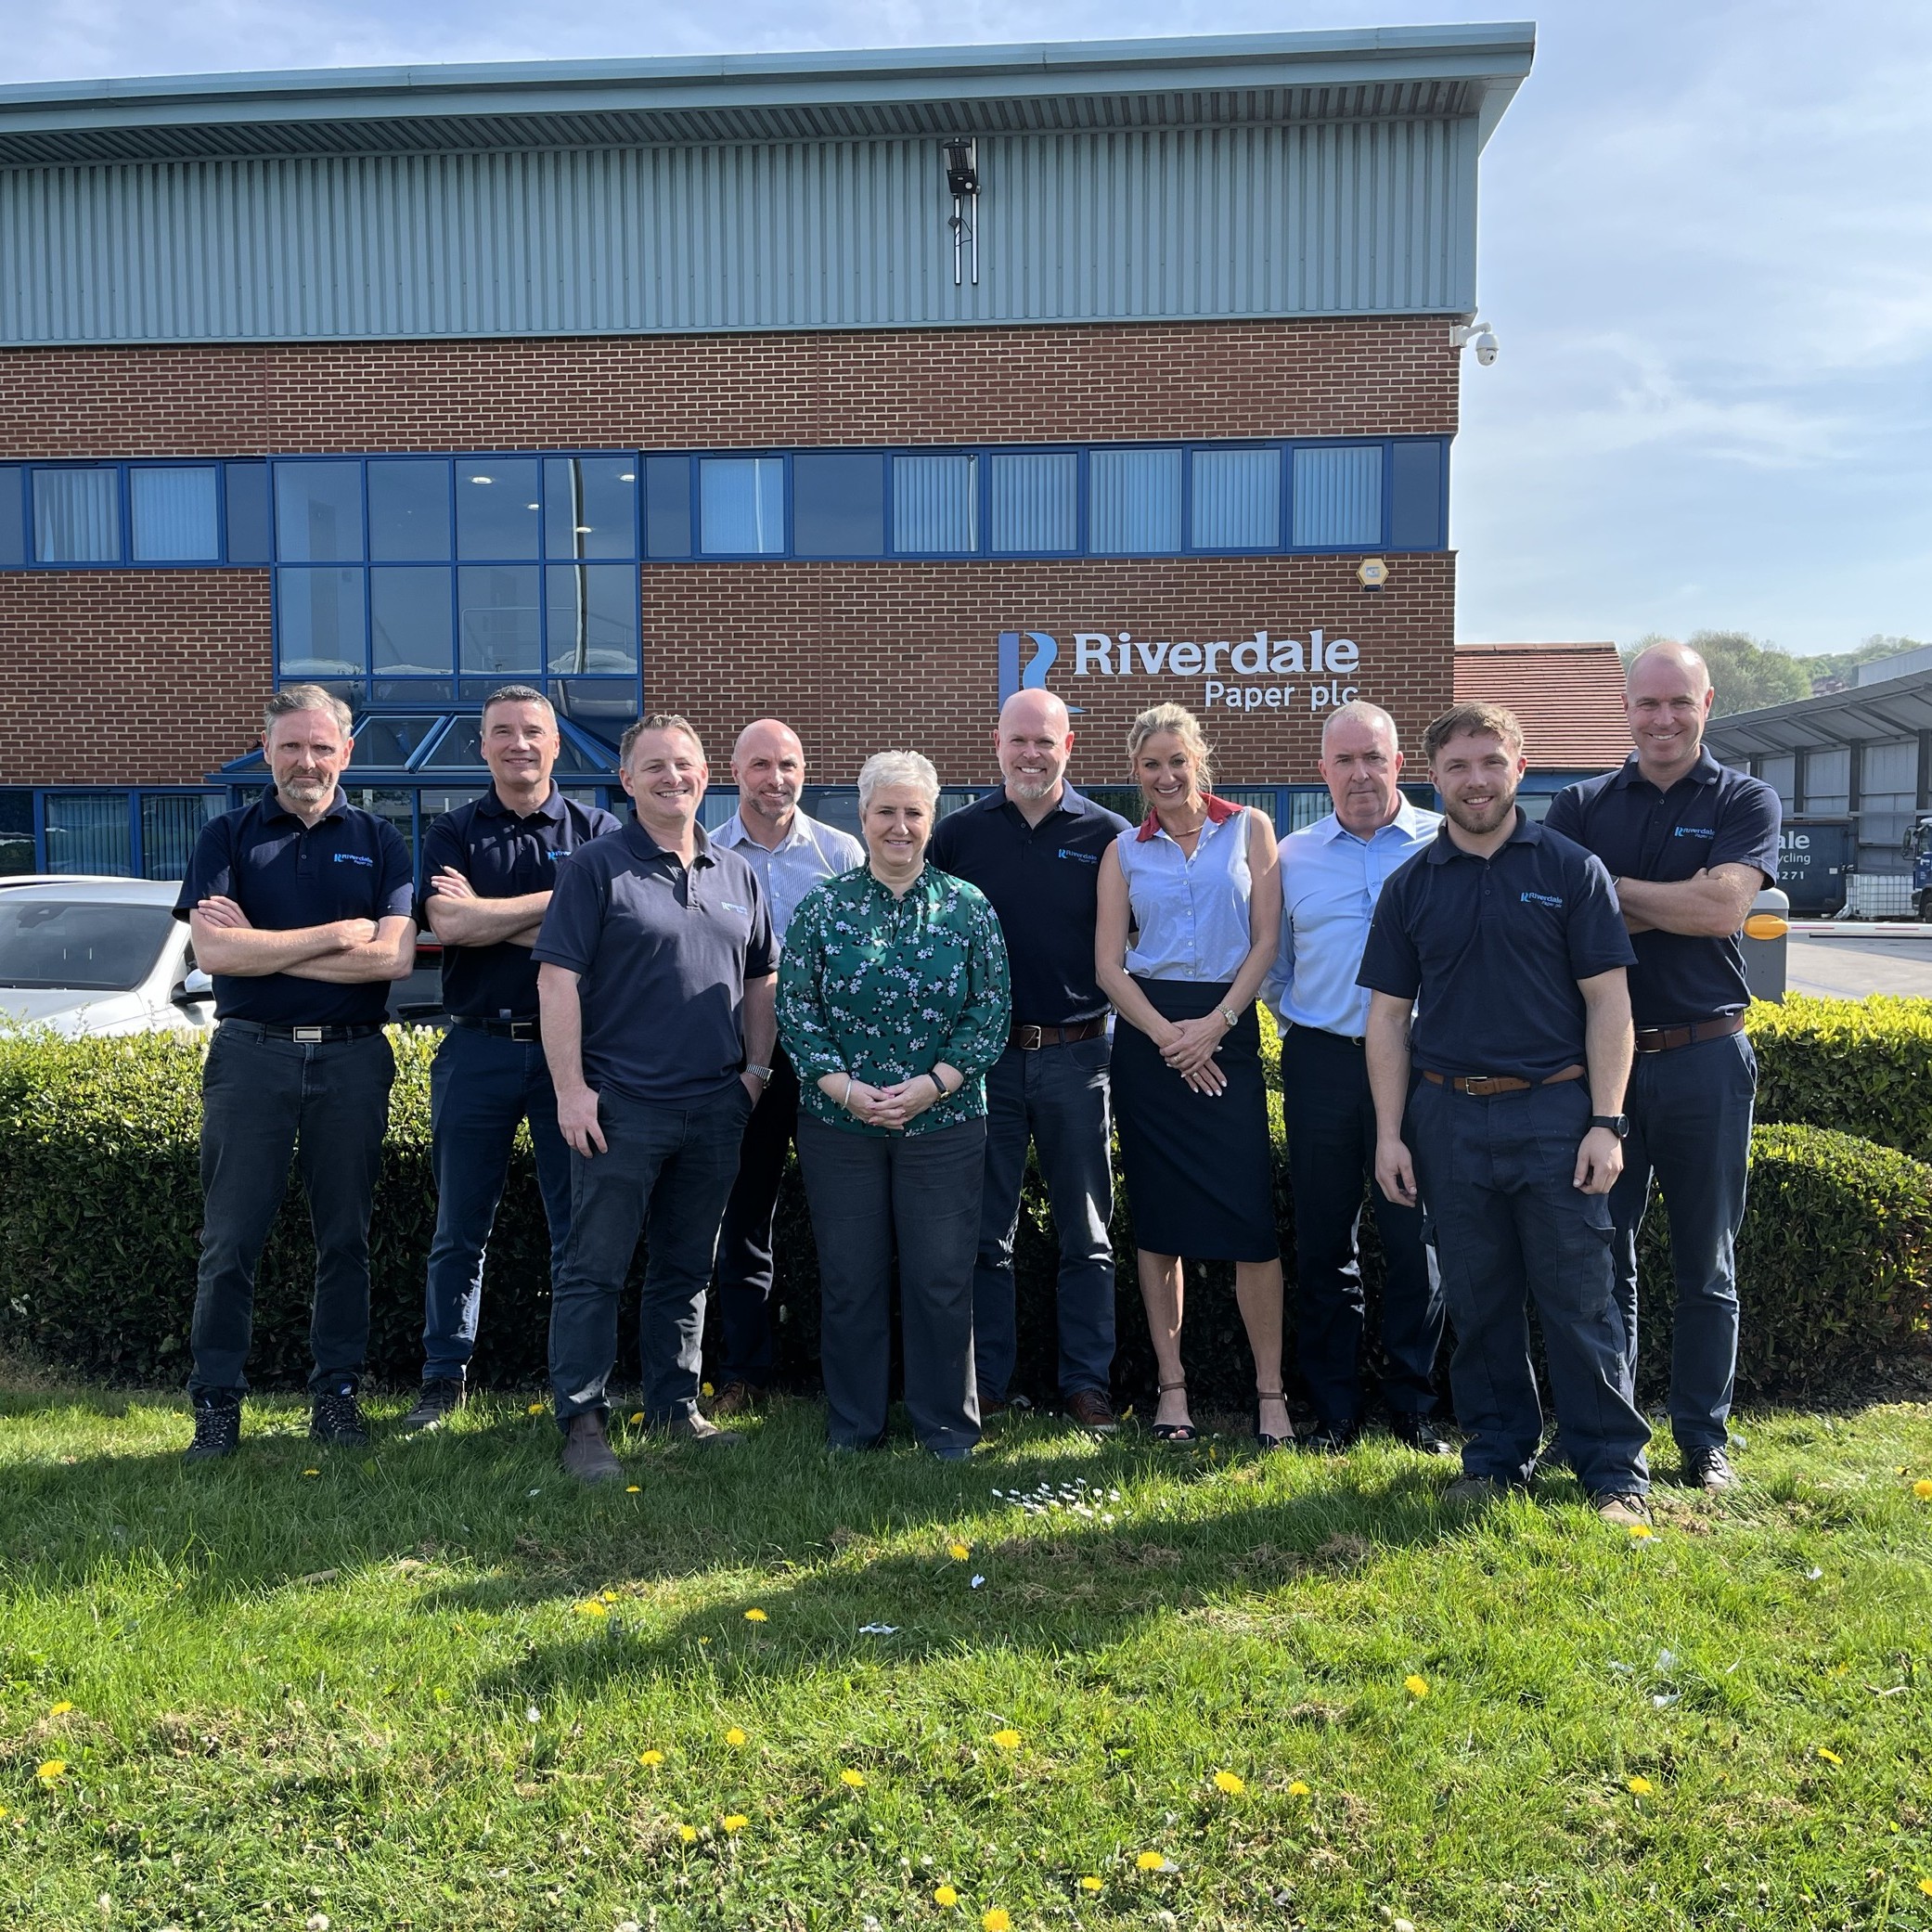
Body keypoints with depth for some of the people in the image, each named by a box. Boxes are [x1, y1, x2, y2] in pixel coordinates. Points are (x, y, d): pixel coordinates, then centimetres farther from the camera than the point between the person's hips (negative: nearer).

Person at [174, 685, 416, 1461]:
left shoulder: (378, 841, 6)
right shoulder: (228, 837, 5)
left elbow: (395, 957, -8)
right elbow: (213, 952, -9)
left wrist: (265, 948, -10)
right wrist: (338, 935, -10)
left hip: (352, 1056, 1)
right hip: (251, 1053, 0)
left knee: (344, 1236, 7)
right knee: (230, 1239, 1)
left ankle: (336, 1394, 18)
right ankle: (217, 1400, 11)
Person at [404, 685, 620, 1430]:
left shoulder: (595, 830, 6)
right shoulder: (453, 833, 8)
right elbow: (449, 924, -10)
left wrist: (487, 915, -10)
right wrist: (557, 901, -10)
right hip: (479, 1047, 1)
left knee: (580, 1226, 4)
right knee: (460, 1228, 9)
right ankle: (444, 1378, 22)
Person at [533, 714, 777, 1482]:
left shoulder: (737, 875, 13)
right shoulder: (597, 866, -3)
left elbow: (761, 979, 20)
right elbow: (557, 979, -8)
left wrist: (756, 1067, 9)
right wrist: (570, 1088, -14)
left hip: (716, 1109, 5)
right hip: (621, 1103, -5)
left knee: (687, 1269, 14)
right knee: (594, 1269, 0)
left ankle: (675, 1407, 25)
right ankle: (582, 1421, 8)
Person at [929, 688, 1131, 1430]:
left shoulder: (1106, 835, 2)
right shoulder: (958, 833, 5)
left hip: (1075, 1054, -1)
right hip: (983, 1054, 1)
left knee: (1086, 1233, 7)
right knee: (984, 1231, 8)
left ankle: (1088, 1383, 18)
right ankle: (984, 1382, 19)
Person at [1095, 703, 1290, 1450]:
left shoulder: (1249, 829, 6)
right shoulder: (1124, 851, 9)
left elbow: (1265, 940, 0)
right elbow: (1108, 965, 3)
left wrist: (1216, 1024, -11)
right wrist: (1167, 1035, -9)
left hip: (1228, 1030, -1)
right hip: (1147, 1036, 2)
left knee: (1250, 1212, -6)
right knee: (1158, 1217, 5)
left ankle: (1270, 1390, 4)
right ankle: (1172, 1384, 16)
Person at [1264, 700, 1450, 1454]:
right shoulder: (1293, 855, 10)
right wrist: (1299, 1024, 10)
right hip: (1321, 1062, 2)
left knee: (1414, 1239, 3)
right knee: (1323, 1243, 7)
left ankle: (1414, 1405, 18)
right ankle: (1333, 1409, 19)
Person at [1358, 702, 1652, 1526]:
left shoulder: (1570, 869, 1)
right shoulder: (1411, 886, 7)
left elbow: (1608, 1001, -1)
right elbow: (1388, 1014, 8)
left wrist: (1606, 1123, -8)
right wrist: (1389, 1134, 1)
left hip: (1554, 1112, -2)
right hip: (1448, 1116, 2)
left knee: (1579, 1299, 2)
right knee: (1478, 1303, 10)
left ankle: (1615, 1471, 14)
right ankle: (1496, 1453, 24)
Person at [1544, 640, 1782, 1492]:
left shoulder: (1745, 802, 3)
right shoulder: (1580, 806, 6)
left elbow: (1723, 906, -14)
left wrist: (1607, 887, -8)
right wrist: (1677, 906, -13)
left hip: (1705, 1059, -1)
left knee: (1706, 1264, 9)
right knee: (1601, 1255, 8)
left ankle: (1702, 1438, 22)